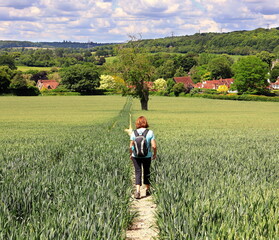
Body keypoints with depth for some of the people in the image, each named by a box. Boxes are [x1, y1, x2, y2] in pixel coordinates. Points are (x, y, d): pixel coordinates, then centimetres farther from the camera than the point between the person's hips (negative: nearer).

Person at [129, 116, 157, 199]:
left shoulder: (134, 133, -6)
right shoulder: (150, 132, -8)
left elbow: (131, 146, -4)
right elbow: (154, 146, -10)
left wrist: (131, 154, 13)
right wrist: (155, 154, 6)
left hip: (136, 156, 0)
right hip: (147, 156, 0)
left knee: (138, 172, 3)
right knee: (146, 171, 17)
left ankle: (137, 190, -14)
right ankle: (148, 189, 31)